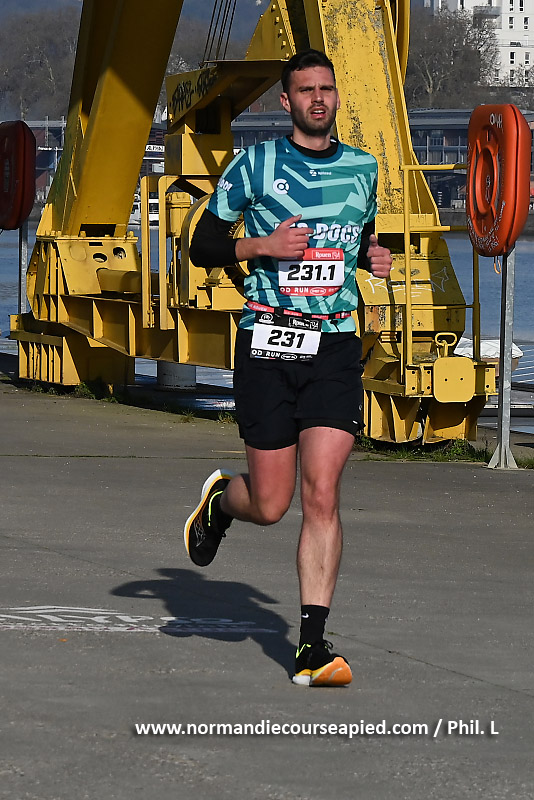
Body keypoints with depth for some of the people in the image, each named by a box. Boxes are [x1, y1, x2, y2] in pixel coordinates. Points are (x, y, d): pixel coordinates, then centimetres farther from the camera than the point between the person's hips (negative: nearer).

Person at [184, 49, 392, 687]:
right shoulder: (254, 165, 0)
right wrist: (263, 245, -15)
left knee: (322, 496, -11)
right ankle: (219, 501, 39)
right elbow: (202, 247, 2)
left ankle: (313, 644, -8)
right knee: (270, 506, 1)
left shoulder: (363, 168, 12)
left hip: (335, 347, 2)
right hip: (268, 345, -2)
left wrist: (375, 257, 6)